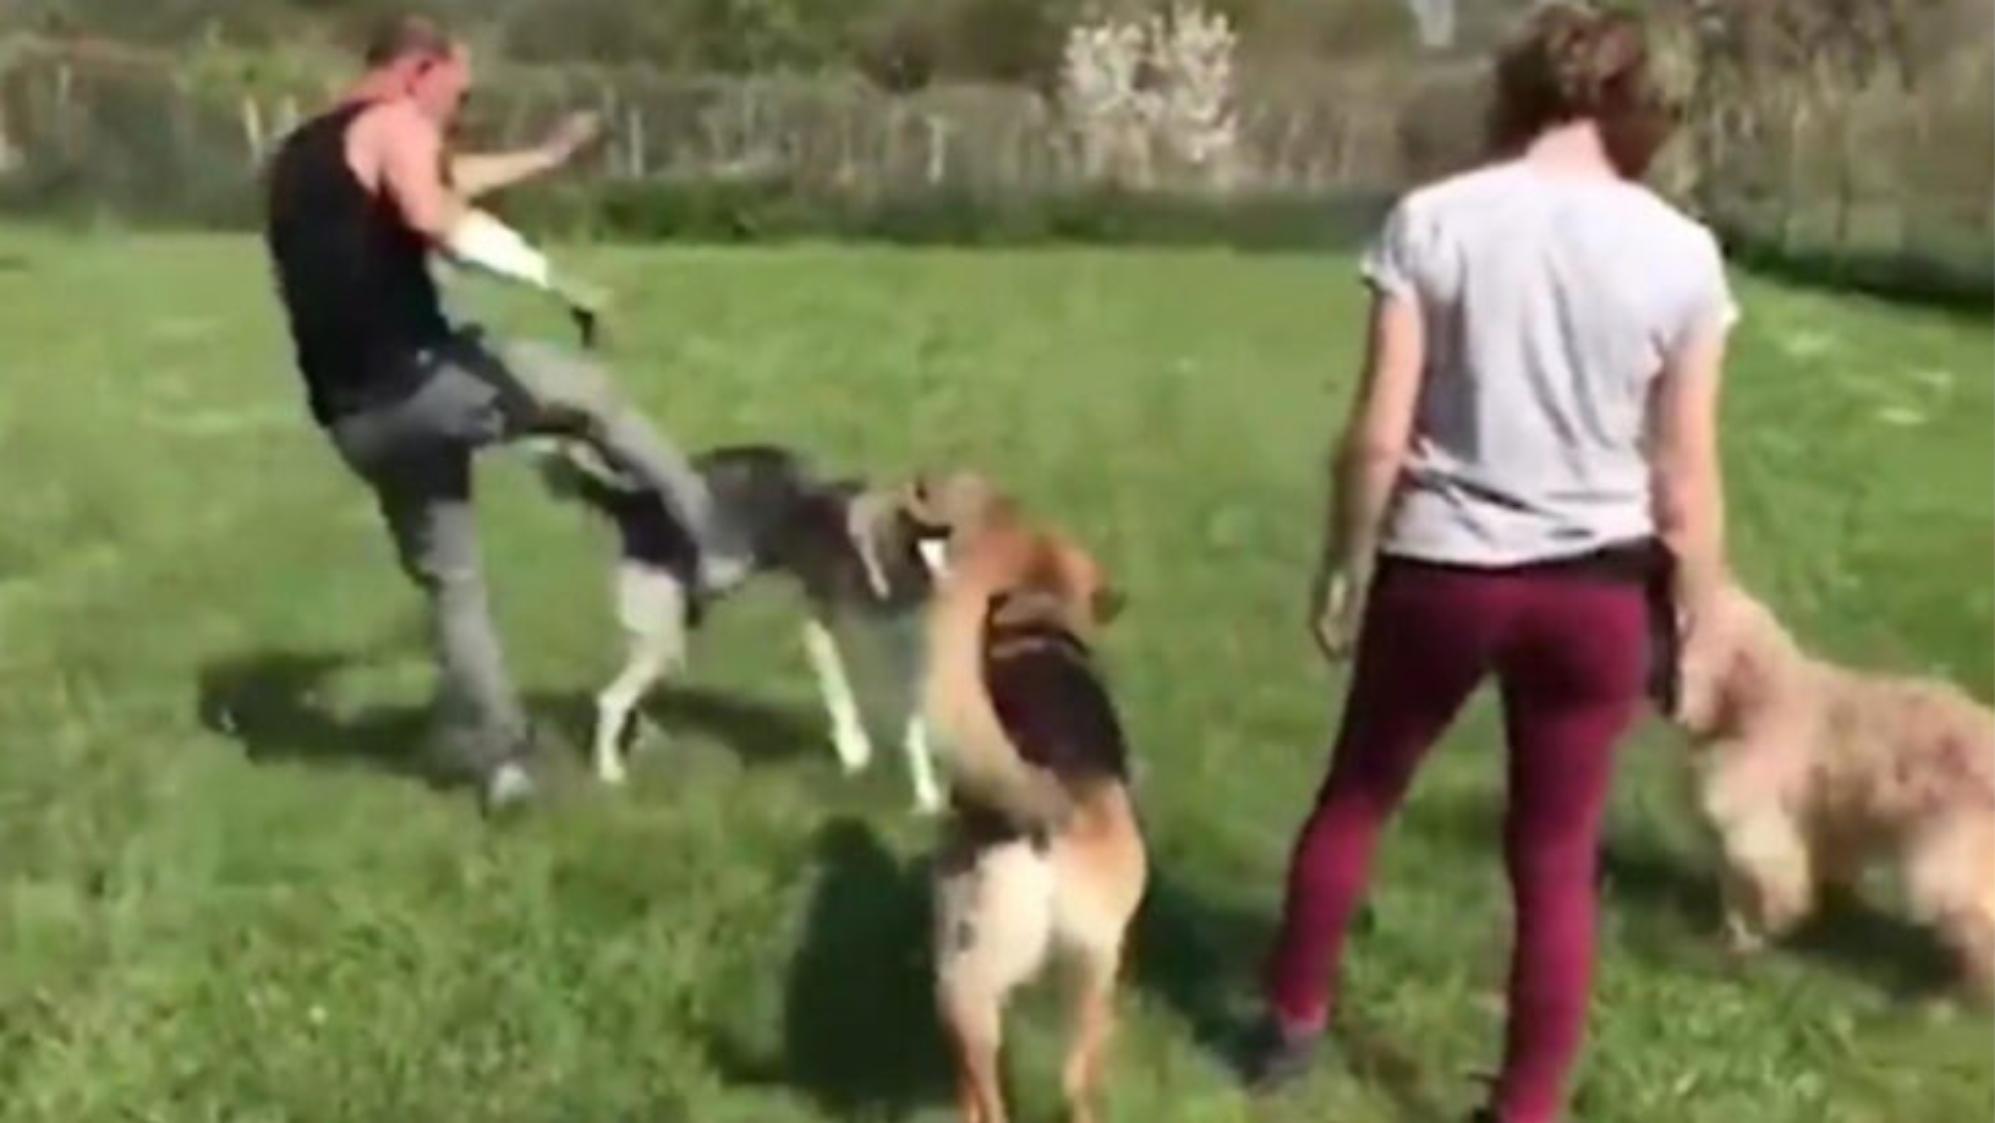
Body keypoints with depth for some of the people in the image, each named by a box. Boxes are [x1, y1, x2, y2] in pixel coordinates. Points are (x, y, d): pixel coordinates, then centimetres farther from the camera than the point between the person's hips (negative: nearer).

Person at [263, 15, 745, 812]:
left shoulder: (299, 156, 24)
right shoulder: (394, 124, -3)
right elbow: (435, 216, -26)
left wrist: (546, 158, 44)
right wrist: (550, 277, -23)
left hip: (356, 418, 8)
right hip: (419, 378, -8)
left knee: (448, 578, 18)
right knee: (593, 396, 14)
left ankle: (495, 753, 20)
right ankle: (714, 544, 15)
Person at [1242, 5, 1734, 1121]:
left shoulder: (1432, 220, -8)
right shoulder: (1683, 251, -5)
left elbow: (1378, 436, -9)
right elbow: (1686, 486, -3)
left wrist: (1344, 567, 5)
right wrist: (1697, 629, 9)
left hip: (1441, 570, 0)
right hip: (1596, 585, 1)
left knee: (1357, 795, 22)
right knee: (1558, 860, 14)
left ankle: (1293, 1022, 39)